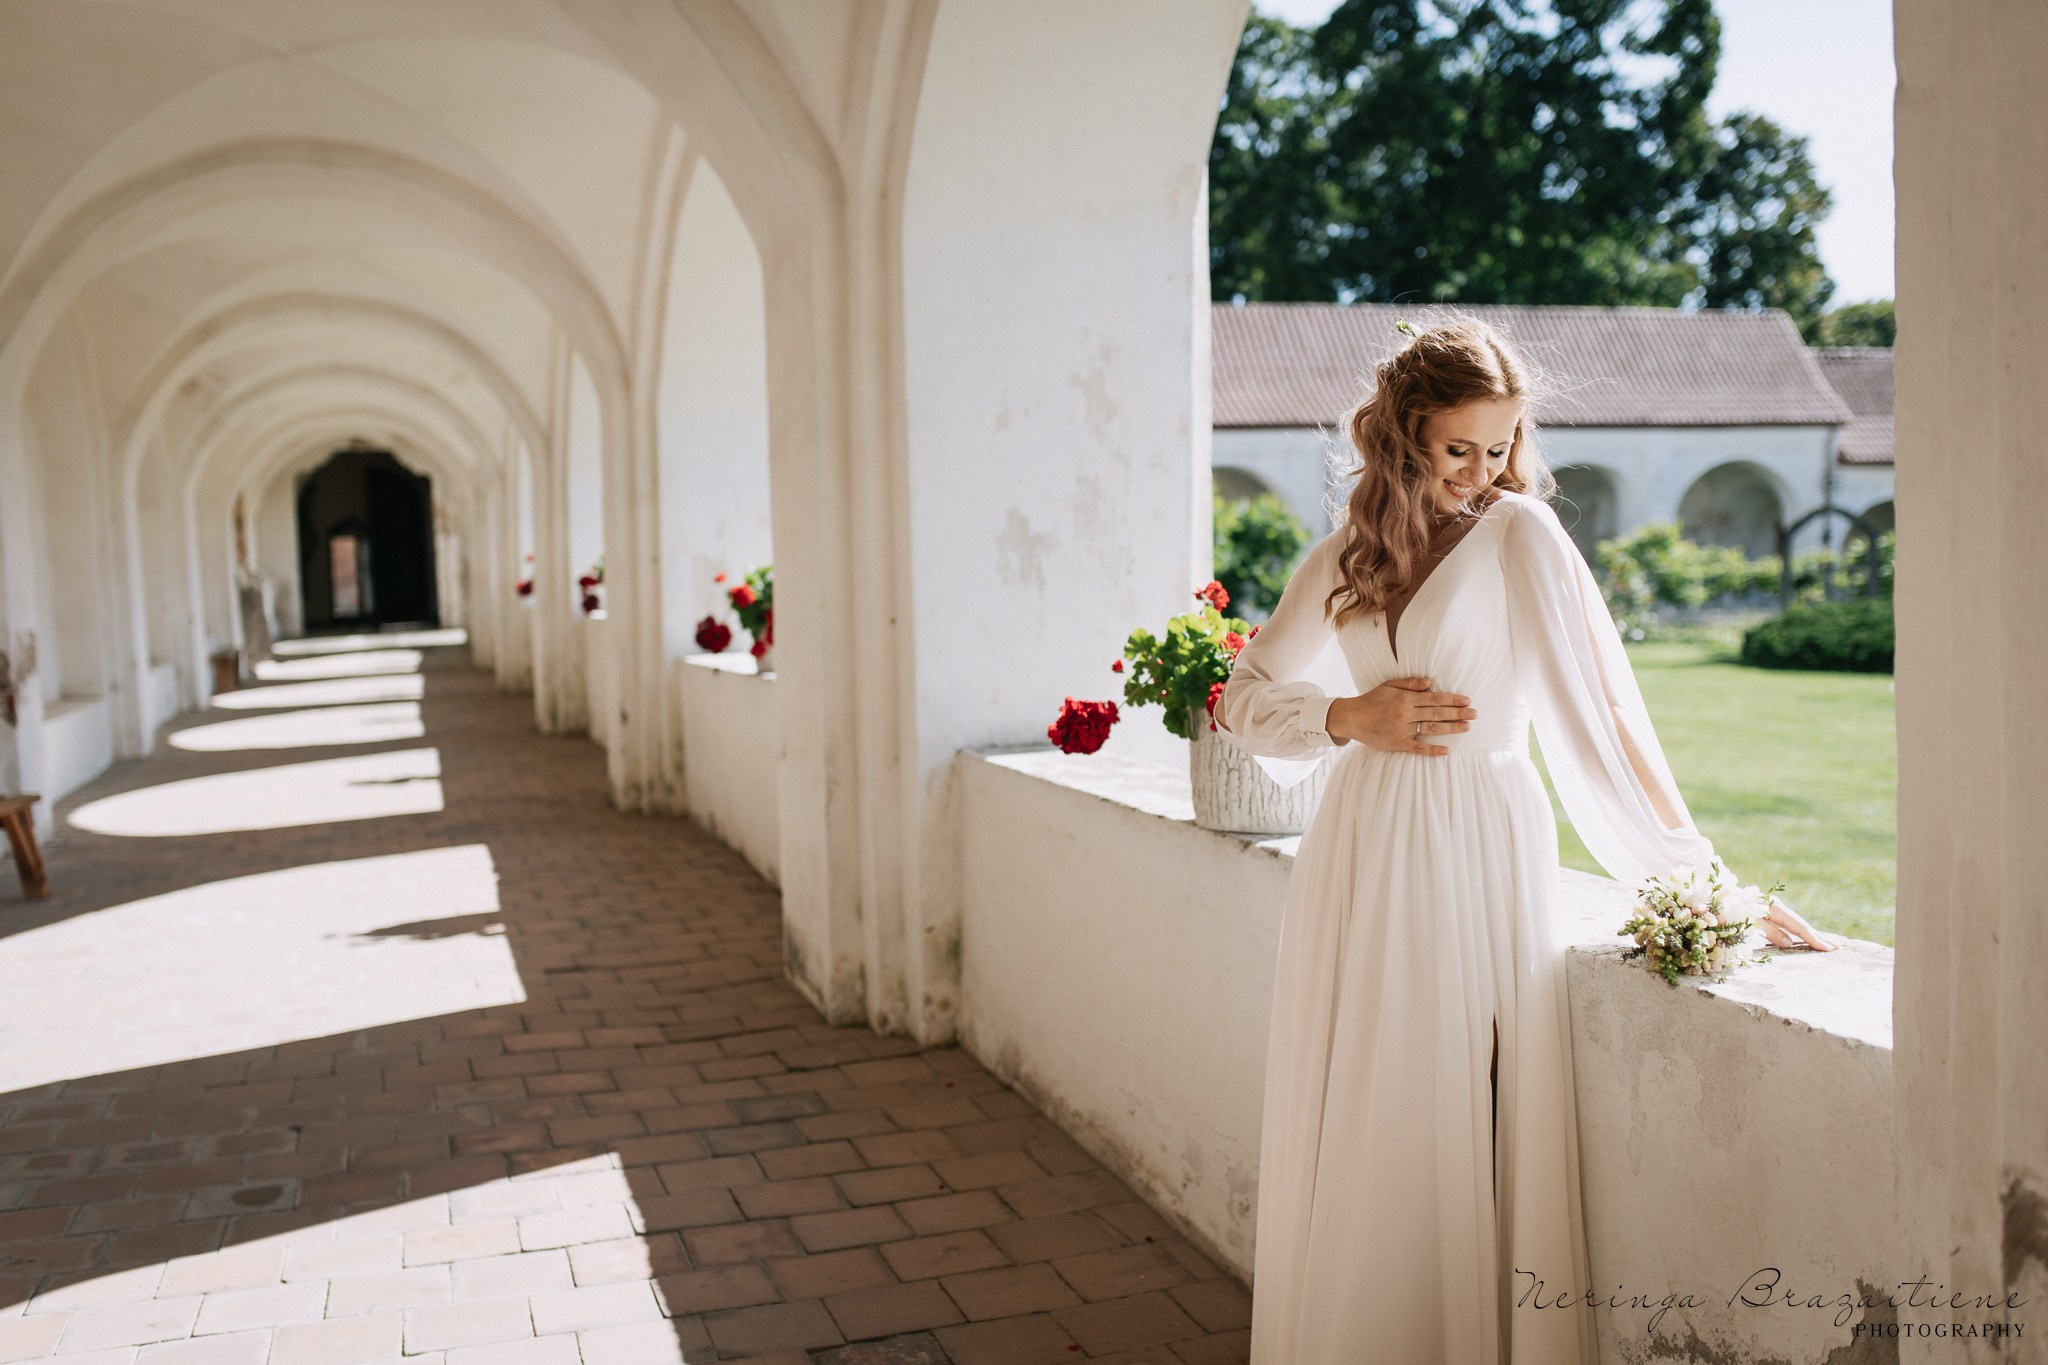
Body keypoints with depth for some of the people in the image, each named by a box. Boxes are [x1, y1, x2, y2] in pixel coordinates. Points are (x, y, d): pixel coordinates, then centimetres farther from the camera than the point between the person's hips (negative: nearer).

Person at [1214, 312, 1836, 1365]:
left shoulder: (1519, 535, -5)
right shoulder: (1349, 553, 9)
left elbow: (1600, 714, -9)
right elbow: (1244, 698, 13)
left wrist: (1700, 875, -12)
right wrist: (1349, 719, -5)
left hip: (1477, 857, -4)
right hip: (1359, 854, 5)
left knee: (1448, 1138, 0)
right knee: (1349, 1139, 10)